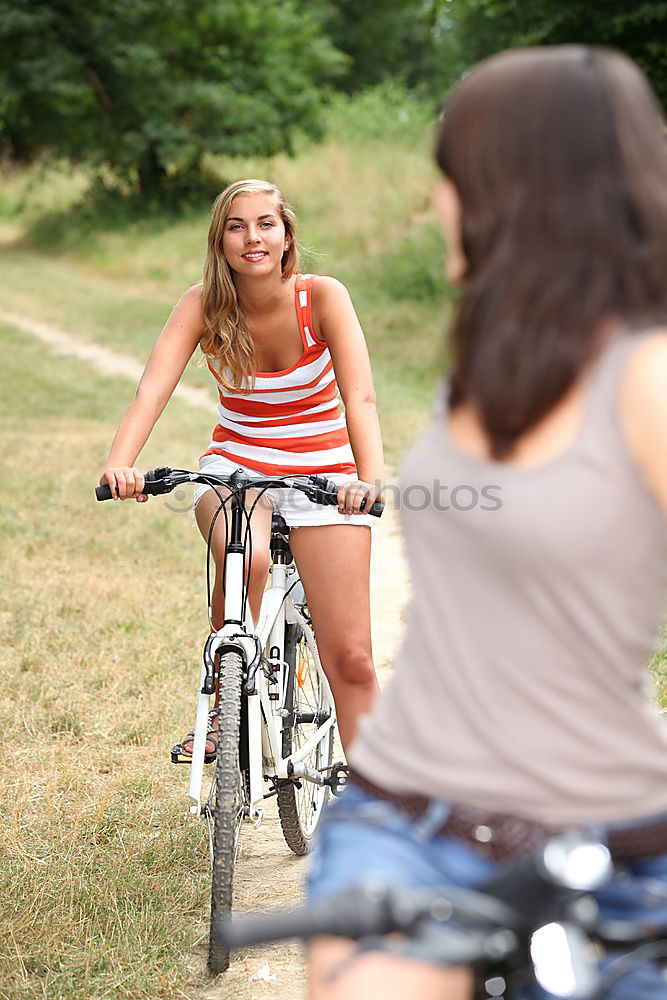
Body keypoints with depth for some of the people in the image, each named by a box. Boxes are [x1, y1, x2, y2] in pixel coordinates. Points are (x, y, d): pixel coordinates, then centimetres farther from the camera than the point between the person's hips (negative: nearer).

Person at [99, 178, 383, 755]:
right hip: (235, 467, 1)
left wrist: (370, 475, -46)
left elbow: (360, 395, -28)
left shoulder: (322, 296, -16)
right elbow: (153, 389, -25)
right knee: (244, 558, -35)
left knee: (350, 658, -7)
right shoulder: (203, 304, -11)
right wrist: (119, 463, -43)